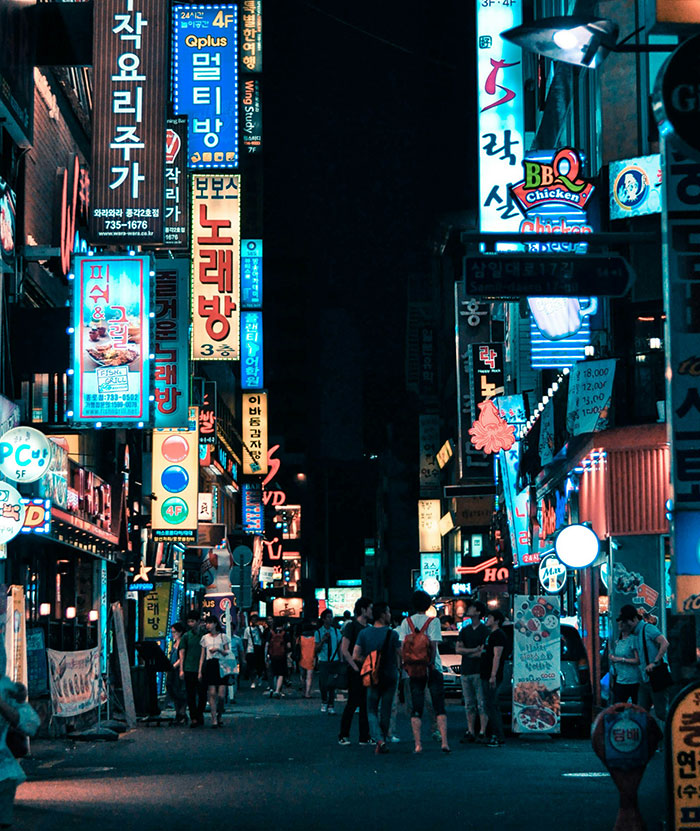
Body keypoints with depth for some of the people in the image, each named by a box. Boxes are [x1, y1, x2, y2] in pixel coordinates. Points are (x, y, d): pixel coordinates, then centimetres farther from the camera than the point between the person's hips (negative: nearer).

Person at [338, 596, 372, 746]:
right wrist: (356, 667, -15)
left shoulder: (368, 627, 14)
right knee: (353, 703, -5)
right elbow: (344, 649, -12)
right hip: (354, 671, -7)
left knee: (366, 704, 5)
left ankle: (365, 737, 9)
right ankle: (343, 736, 4)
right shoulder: (351, 625, -8)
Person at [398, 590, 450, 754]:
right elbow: (433, 645, -12)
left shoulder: (406, 622, 3)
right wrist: (432, 663, -8)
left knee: (416, 709, 5)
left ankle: (418, 745, -2)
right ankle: (444, 742, -8)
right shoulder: (433, 621, -4)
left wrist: (406, 665, 5)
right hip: (433, 669, -2)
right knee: (439, 707, 1)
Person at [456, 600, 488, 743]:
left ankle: (482, 731, -6)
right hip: (466, 671, 6)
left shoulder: (484, 630, -3)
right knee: (469, 704, 7)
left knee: (482, 704, -6)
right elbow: (458, 649, 6)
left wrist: (466, 653, -1)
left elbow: (483, 653, -9)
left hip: (479, 672, -6)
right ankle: (470, 732, 10)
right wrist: (474, 650, -7)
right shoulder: (464, 630, 16)